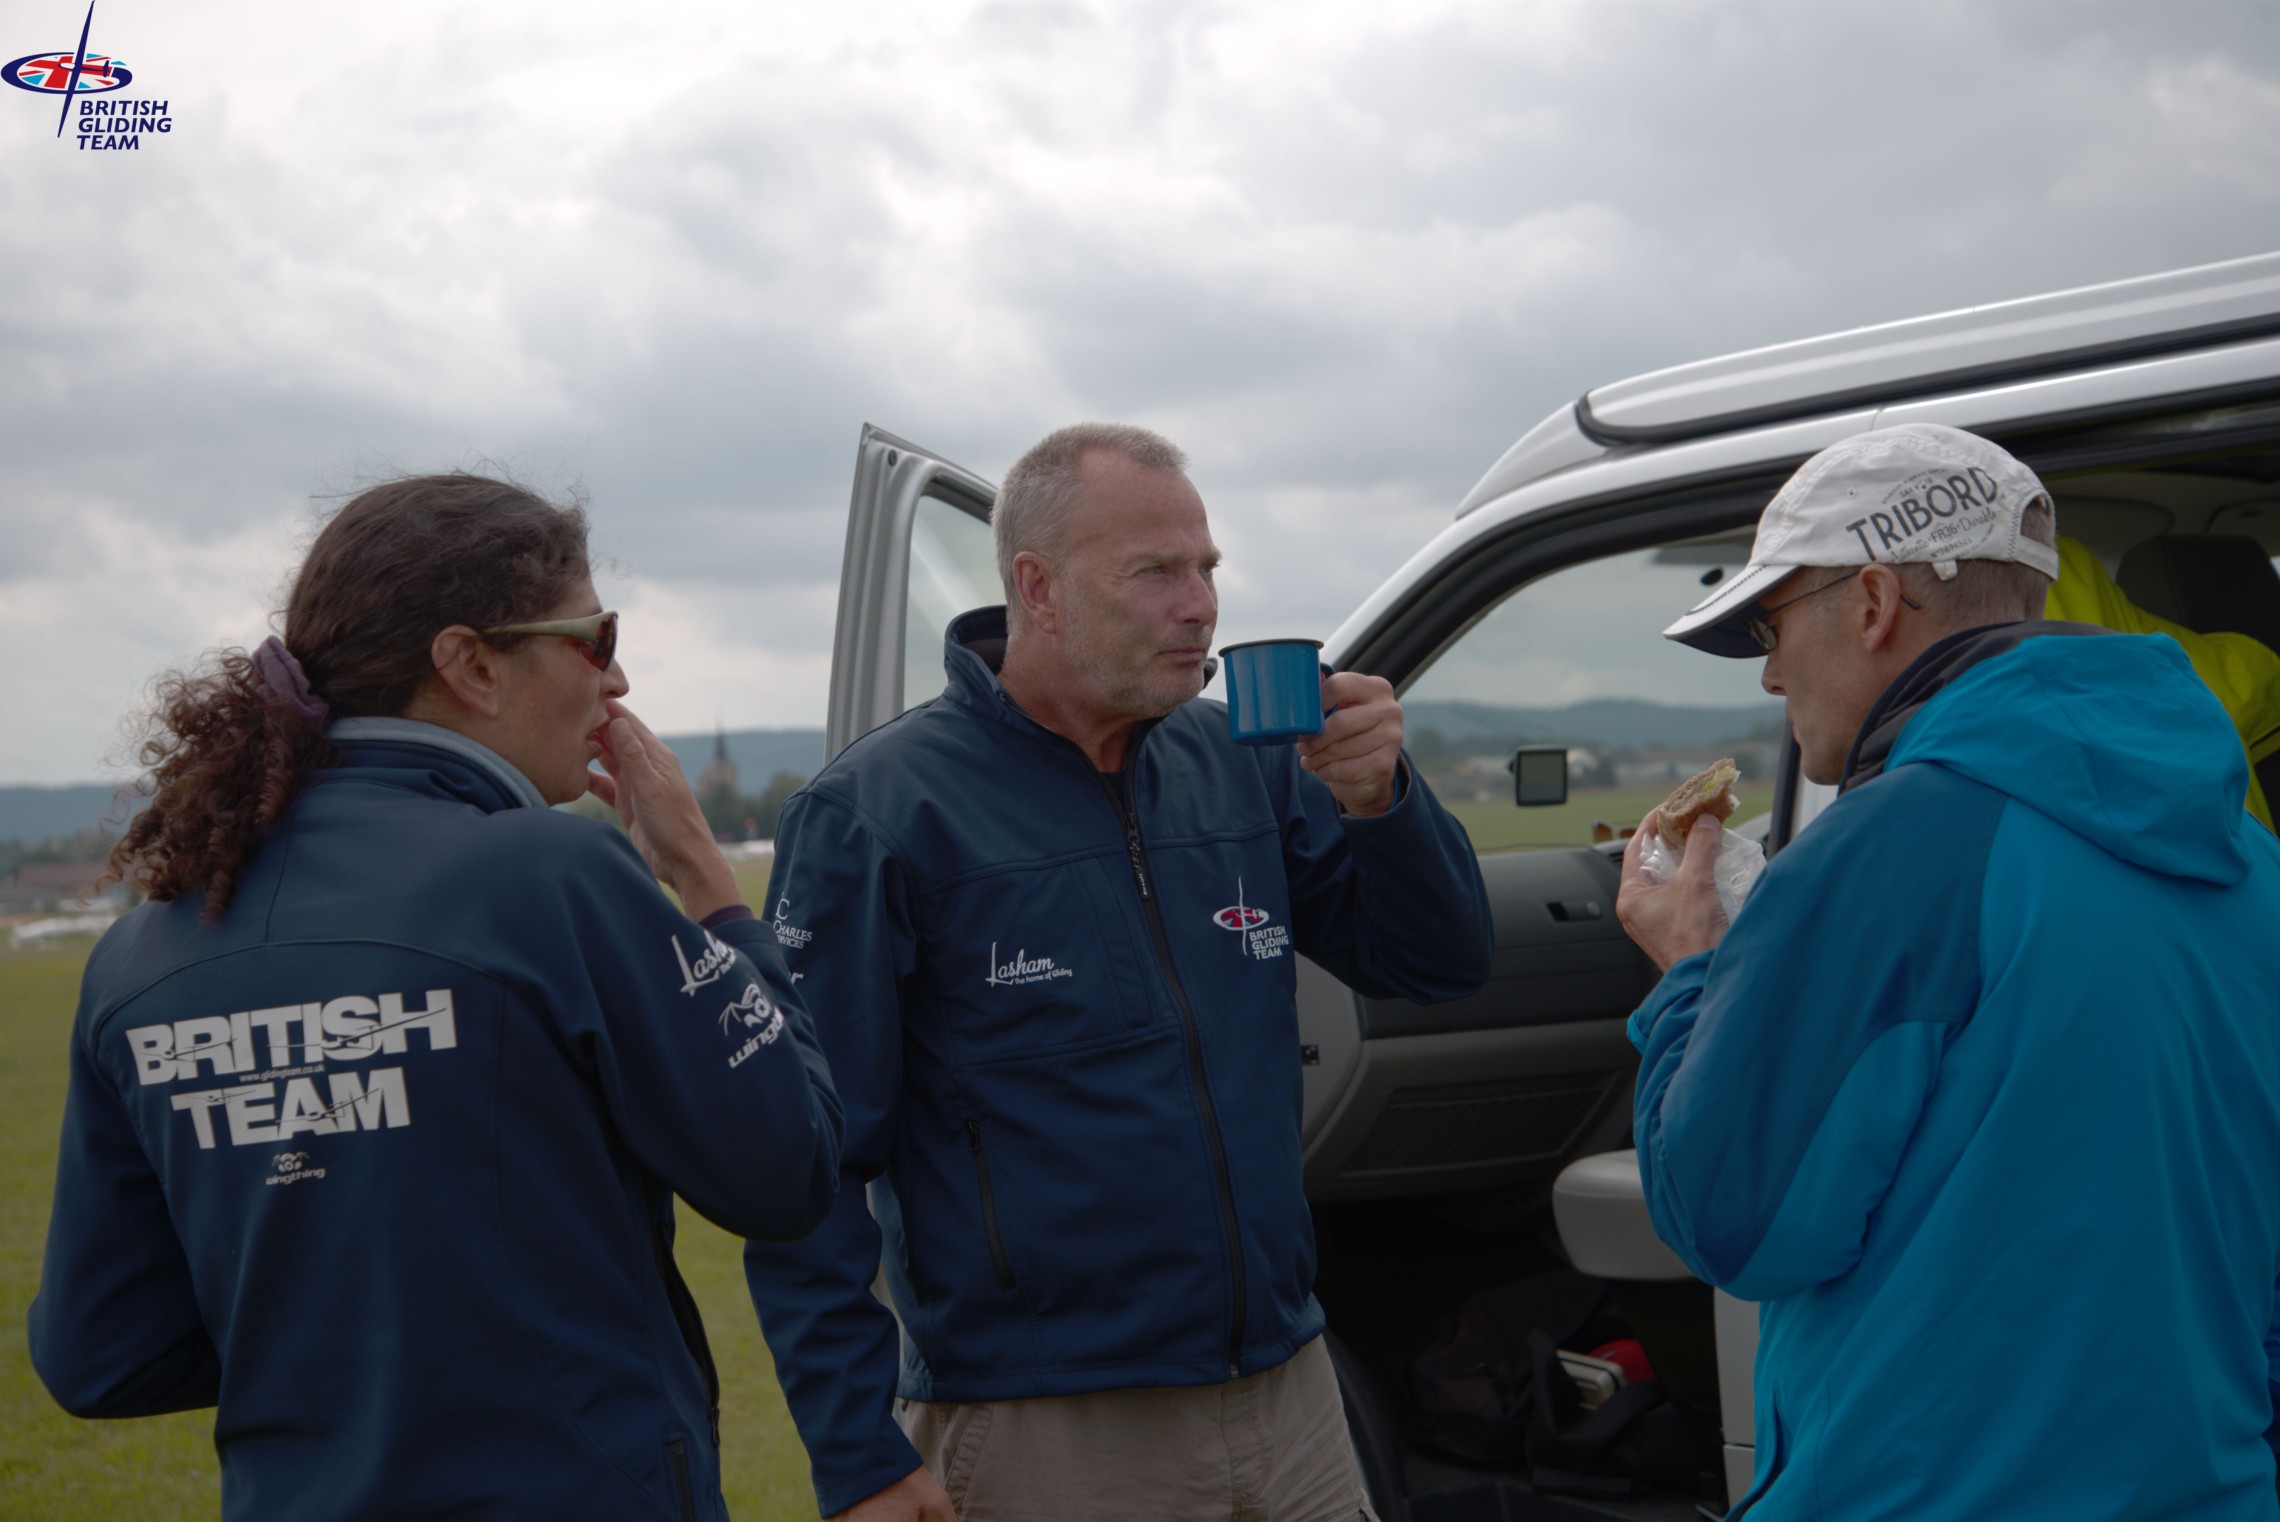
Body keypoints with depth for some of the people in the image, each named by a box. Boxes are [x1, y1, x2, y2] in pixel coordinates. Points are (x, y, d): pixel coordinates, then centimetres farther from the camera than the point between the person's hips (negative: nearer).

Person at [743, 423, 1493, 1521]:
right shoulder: (872, 813, -11)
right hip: (1040, 1433, -5)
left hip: (1293, 1395, 6)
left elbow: (1441, 966, 7)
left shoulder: (1244, 766, 4)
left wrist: (1378, 799, -12)